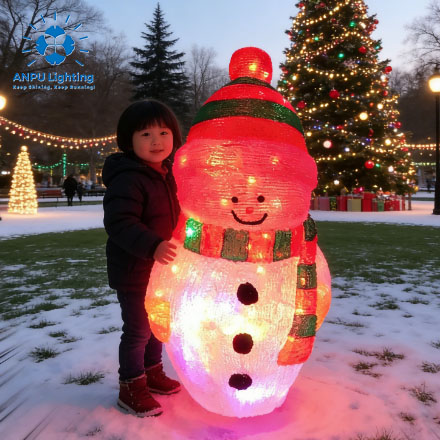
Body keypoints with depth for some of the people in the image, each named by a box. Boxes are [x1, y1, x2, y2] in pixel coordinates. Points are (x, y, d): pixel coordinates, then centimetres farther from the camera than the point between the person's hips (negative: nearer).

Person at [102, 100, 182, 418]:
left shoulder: (167, 174, 6)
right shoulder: (127, 179, -23)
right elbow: (119, 223, -32)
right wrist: (152, 246, -42)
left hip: (160, 269, 9)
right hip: (134, 272, -9)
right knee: (138, 329, 2)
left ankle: (152, 372, 41)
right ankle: (131, 388, 22)